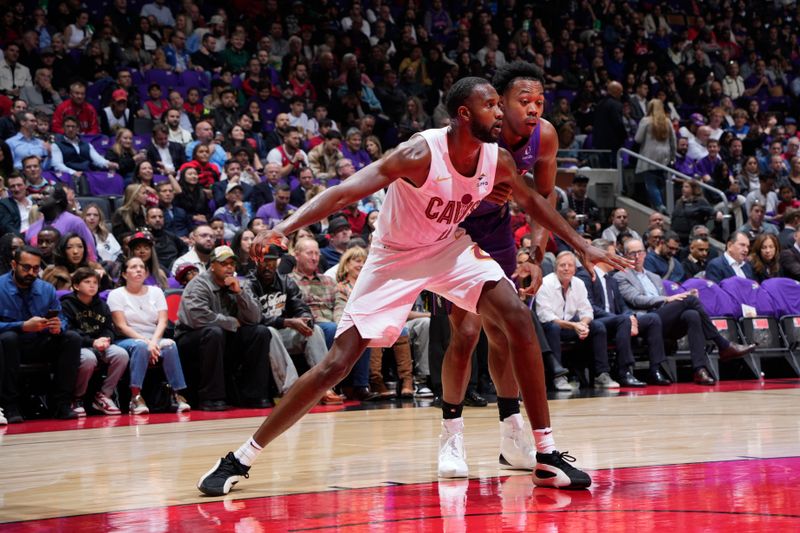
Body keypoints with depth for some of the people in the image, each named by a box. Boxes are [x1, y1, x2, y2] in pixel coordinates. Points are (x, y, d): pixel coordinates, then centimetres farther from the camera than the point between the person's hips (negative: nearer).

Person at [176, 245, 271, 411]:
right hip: (193, 340, -6)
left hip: (228, 340, 6)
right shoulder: (199, 284, -11)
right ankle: (210, 398, -30)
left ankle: (252, 395, -10)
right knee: (214, 332, -37)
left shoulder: (240, 284, 6)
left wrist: (239, 292, -17)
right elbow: (198, 317, -29)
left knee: (261, 332, -12)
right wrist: (233, 323, -16)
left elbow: (255, 318, -5)